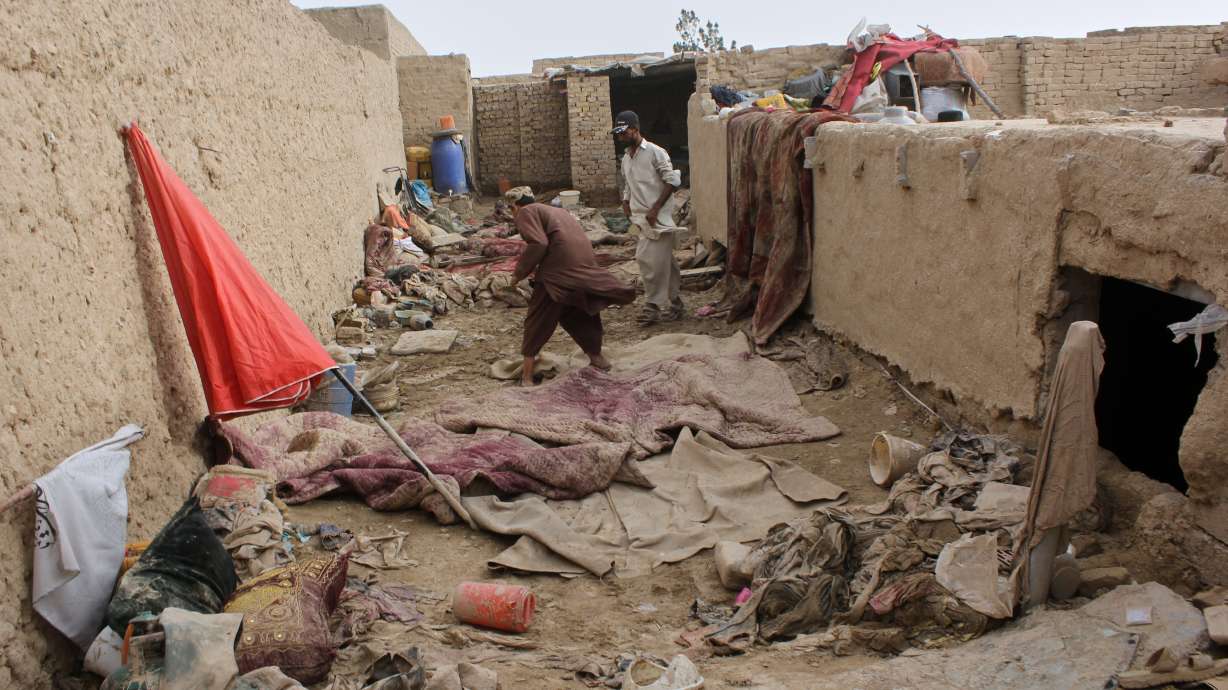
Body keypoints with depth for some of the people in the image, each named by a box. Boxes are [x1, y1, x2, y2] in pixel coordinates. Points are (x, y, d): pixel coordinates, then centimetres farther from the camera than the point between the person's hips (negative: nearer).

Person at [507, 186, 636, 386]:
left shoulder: (526, 212, 7)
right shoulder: (556, 211, 31)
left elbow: (538, 244, -10)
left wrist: (520, 272, -1)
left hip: (559, 270, -7)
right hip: (586, 265, 7)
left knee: (539, 319, 4)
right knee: (581, 314, 24)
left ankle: (527, 373, 6)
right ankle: (597, 358, 34)